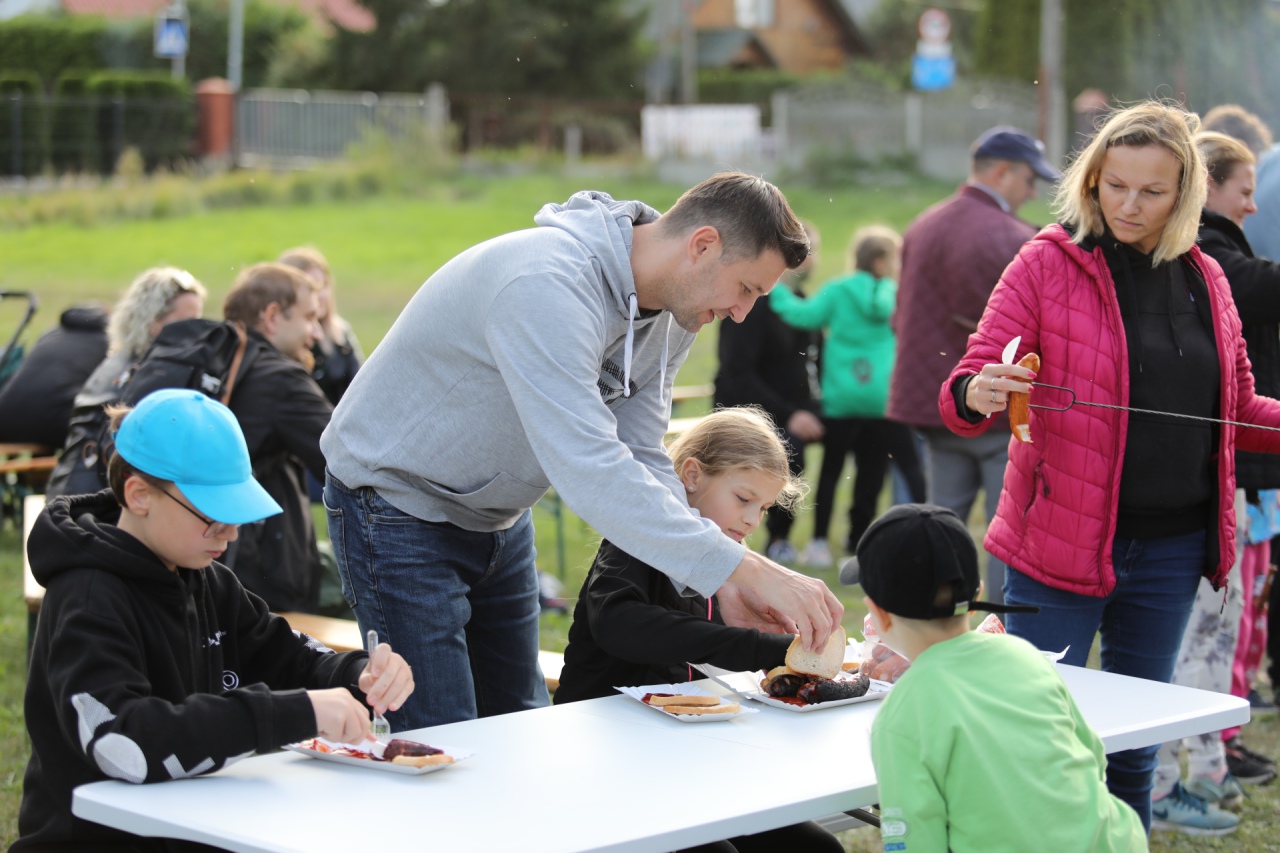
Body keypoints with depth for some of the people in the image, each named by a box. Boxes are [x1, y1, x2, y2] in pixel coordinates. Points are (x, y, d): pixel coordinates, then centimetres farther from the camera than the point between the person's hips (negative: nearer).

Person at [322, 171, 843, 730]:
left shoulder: (672, 315, -4)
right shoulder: (549, 285, -35)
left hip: (498, 514, 9)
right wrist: (739, 568, -44)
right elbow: (589, 470, -43)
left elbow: (641, 463, -6)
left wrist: (724, 585, -20)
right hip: (400, 509, -9)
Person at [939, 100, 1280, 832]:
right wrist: (976, 394, -32)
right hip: (1060, 543, -4)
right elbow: (969, 390, -10)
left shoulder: (1207, 281, 9)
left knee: (1135, 750, 14)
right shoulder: (1049, 264, -5)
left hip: (1172, 548, 5)